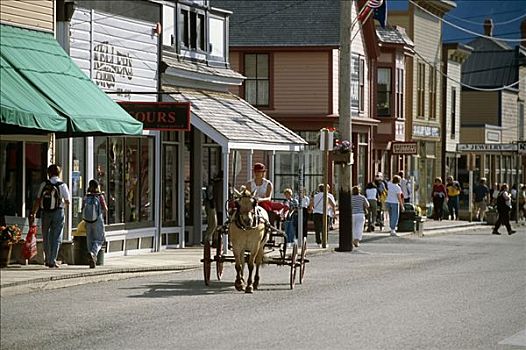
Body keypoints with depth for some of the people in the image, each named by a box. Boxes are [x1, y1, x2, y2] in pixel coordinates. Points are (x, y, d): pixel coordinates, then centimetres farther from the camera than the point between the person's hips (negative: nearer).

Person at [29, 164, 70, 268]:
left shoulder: (44, 184, 0)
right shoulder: (62, 185, -3)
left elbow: (38, 200, -2)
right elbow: (67, 202, 0)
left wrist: (33, 214, 2)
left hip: (45, 213, 2)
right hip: (58, 212, -2)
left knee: (46, 237, 15)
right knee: (56, 238, 3)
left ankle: (48, 260, 20)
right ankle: (52, 261, -5)